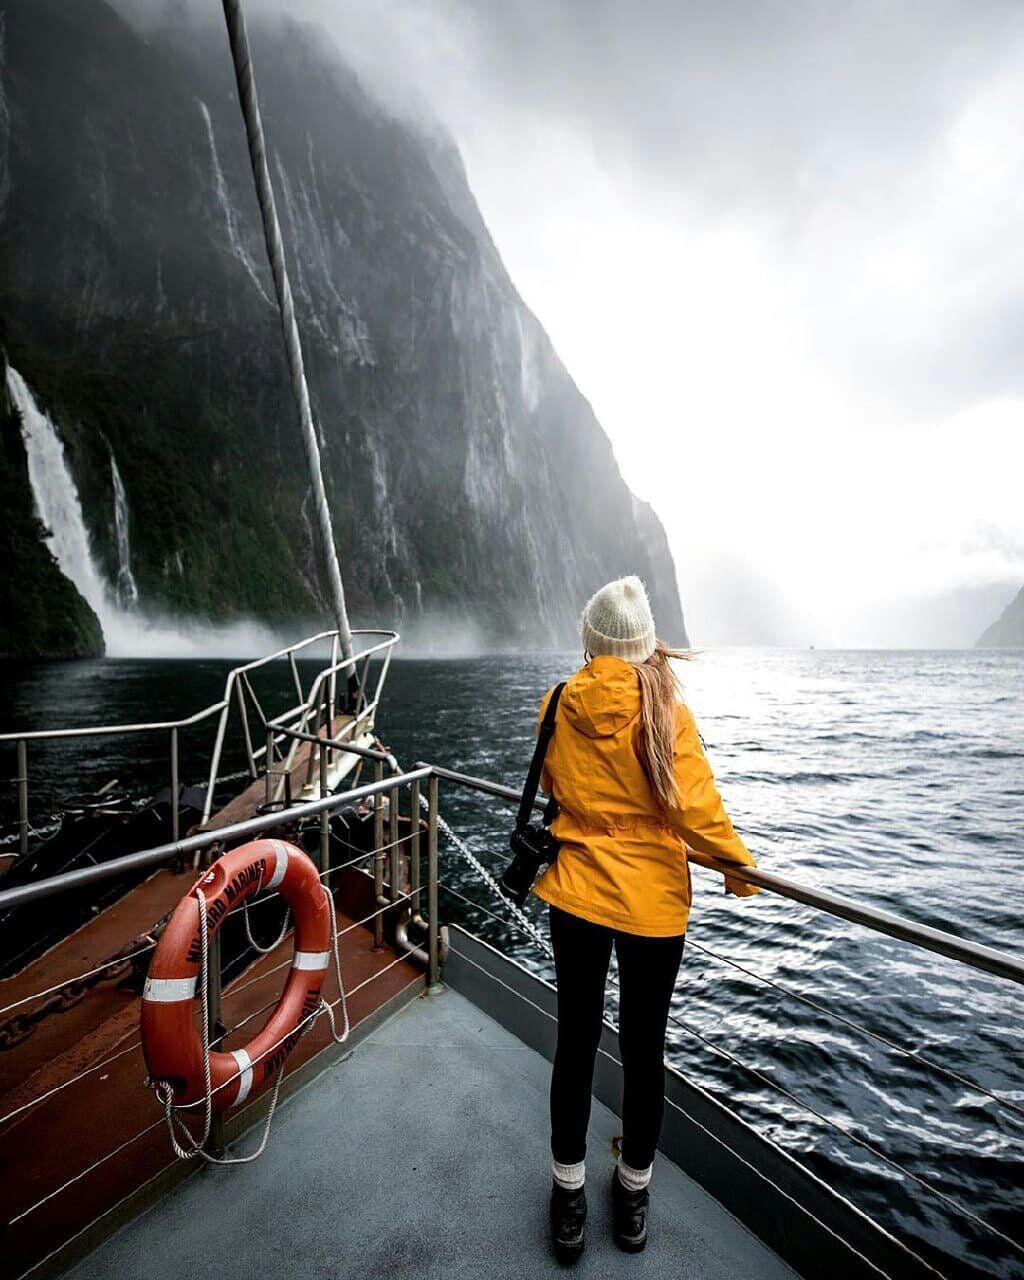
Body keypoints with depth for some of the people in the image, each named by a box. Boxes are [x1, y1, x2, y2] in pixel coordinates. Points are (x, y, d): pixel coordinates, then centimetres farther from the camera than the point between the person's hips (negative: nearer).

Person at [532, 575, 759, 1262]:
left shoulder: (561, 705, -7)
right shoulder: (667, 709, -13)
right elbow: (693, 803, -14)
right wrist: (739, 865, 3)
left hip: (576, 890, 2)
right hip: (653, 899, -1)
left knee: (576, 1042, 21)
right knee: (644, 1049, 22)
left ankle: (570, 1195, 40)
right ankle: (633, 1194, 44)